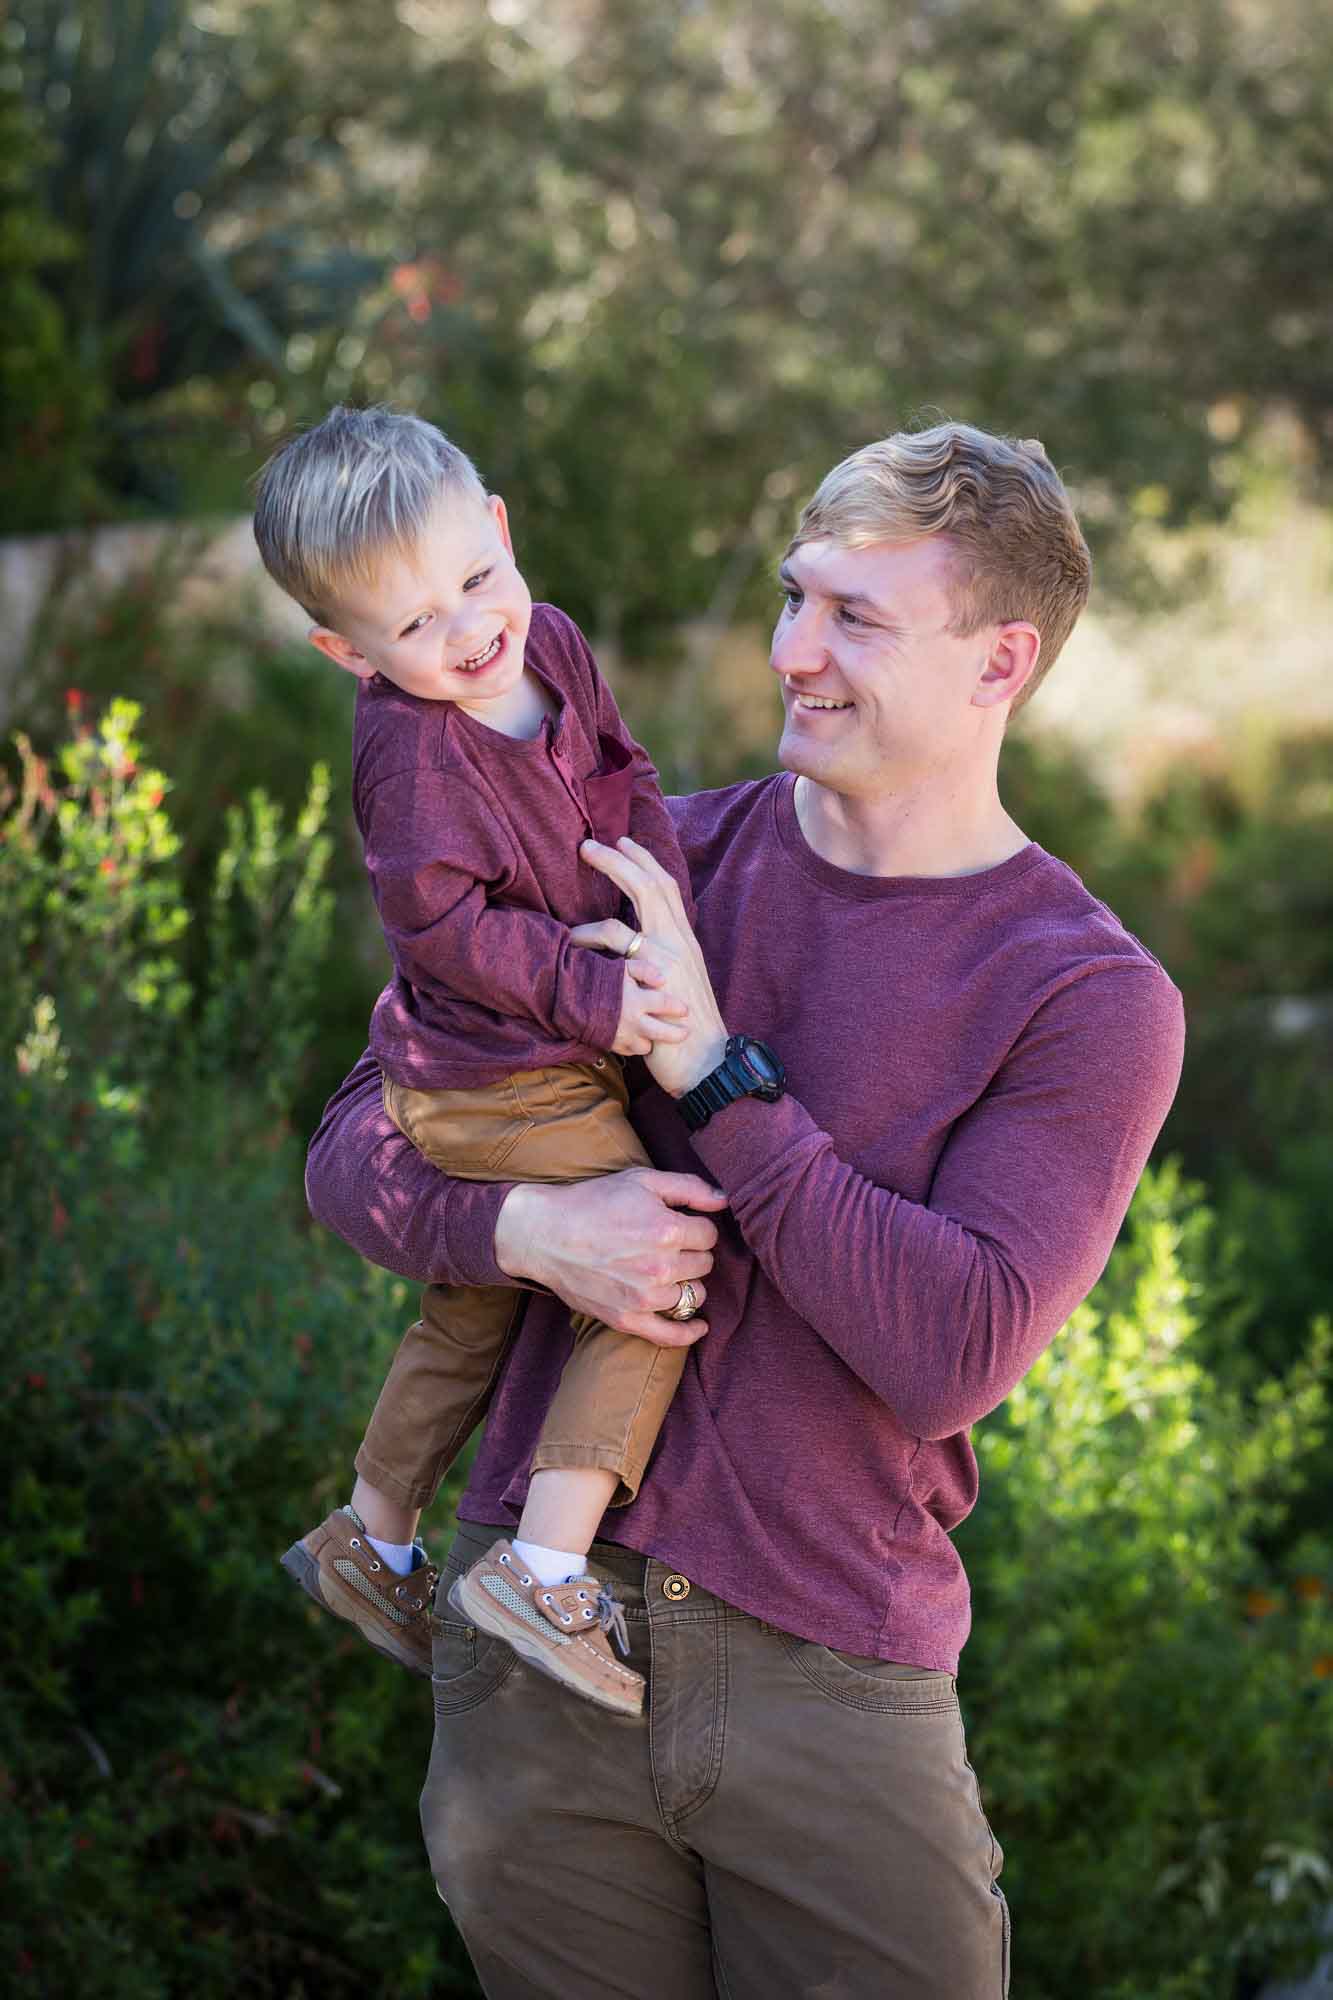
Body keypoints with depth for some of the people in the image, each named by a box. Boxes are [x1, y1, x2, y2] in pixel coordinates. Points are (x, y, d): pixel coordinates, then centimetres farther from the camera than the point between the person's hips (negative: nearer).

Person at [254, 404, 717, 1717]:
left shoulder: (550, 640, 0)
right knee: (659, 1284, -14)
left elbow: (619, 784, 8)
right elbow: (443, 921, -24)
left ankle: (371, 1547, 43)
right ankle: (543, 1574, -14)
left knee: (475, 1312, 25)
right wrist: (590, 997, -28)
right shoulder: (412, 747, -24)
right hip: (503, 1090, -10)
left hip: (554, 1059, 10)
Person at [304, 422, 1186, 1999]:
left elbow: (950, 1357, -17)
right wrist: (521, 1227, -16)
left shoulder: (1095, 1000, -5)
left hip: (829, 1676, -2)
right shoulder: (660, 858, 4)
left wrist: (712, 1069, -17)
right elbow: (354, 1150, 6)